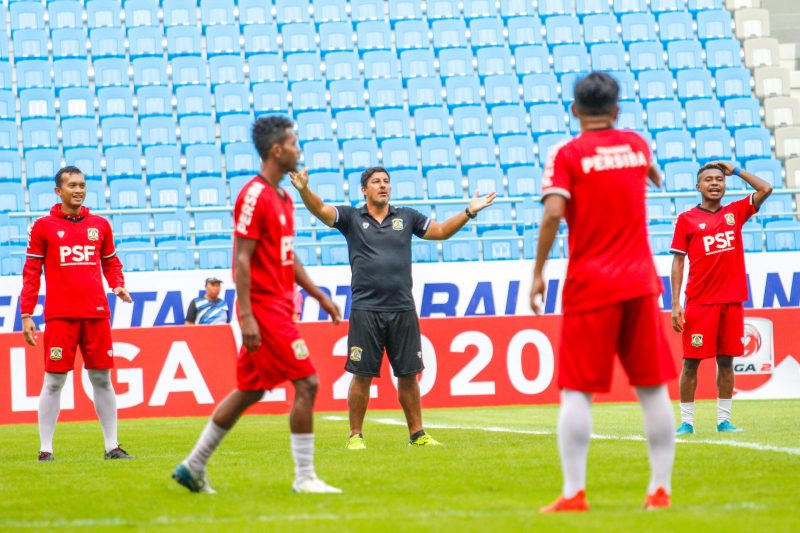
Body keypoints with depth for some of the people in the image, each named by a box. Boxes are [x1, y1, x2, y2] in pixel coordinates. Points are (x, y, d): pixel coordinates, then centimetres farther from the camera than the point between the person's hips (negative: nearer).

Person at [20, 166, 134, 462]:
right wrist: (26, 315, -2)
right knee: (54, 381, -2)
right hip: (60, 315, -3)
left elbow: (111, 262, 21)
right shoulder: (43, 227, 3)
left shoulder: (100, 226, 12)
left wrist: (118, 286, 0)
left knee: (102, 379, 6)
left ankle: (112, 446, 12)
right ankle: (45, 449, 3)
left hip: (96, 314, 3)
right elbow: (31, 272, 3)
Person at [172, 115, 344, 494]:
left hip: (278, 308, 10)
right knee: (306, 384, -10)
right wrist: (245, 315, -22)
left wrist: (319, 296, 21)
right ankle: (304, 477, -5)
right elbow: (241, 258, -17)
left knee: (249, 390, 12)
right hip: (264, 308, -10)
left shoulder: (283, 198, 16)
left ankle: (193, 467, 18)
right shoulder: (254, 196, -14)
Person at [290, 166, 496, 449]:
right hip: (365, 310, -2)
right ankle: (356, 435, 7)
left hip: (403, 310, 2)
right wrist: (304, 190, -26)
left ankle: (417, 434, 15)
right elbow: (320, 209, -7)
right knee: (362, 375, -2)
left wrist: (469, 212, 11)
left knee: (408, 375, 6)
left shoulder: (406, 217, 14)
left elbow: (440, 231, 21)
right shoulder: (351, 217, 6)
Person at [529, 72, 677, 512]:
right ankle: (660, 488, 11)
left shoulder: (567, 155, -5)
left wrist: (538, 272, -10)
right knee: (653, 388, 10)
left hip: (589, 286, -4)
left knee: (576, 391, -2)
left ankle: (574, 492, -10)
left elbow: (554, 212, -18)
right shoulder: (636, 145, 11)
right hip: (640, 284, 4)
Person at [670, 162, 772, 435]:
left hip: (731, 300, 3)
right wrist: (675, 303, -6)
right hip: (699, 302, -3)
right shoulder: (686, 219, 3)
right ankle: (686, 421, 3)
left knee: (726, 361, 5)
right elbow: (678, 261, 1)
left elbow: (765, 189, 6)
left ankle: (723, 420, 11)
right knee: (691, 361, -3)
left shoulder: (735, 213, 11)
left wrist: (735, 171, 9)